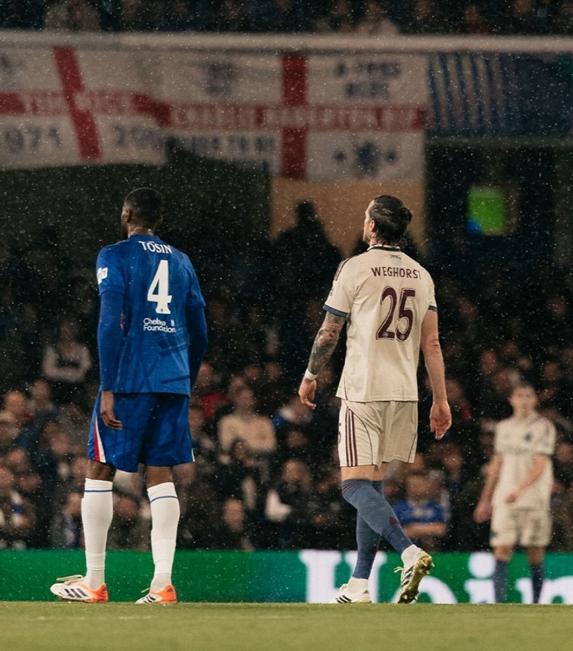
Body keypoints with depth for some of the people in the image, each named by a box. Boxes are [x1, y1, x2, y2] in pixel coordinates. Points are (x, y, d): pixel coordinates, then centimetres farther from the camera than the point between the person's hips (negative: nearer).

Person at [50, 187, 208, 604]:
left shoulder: (115, 257, -3)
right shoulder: (181, 262, 15)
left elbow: (111, 323, -12)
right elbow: (199, 332, 16)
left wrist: (107, 389, -13)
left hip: (129, 379, -5)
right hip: (173, 381, 5)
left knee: (100, 470, 4)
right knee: (161, 474, 5)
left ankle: (94, 582, 3)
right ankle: (162, 584, -4)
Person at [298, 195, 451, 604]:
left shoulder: (355, 268, -6)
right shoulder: (421, 275, 10)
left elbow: (329, 333, -3)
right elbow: (432, 343, 8)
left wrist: (311, 377, 12)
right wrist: (441, 400, 11)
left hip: (363, 391, -6)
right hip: (404, 393, 6)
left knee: (356, 486, -9)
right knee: (373, 486, 12)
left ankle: (410, 552, -31)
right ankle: (360, 585, 10)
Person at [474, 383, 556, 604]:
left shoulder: (543, 426, -2)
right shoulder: (504, 427, 14)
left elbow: (540, 465, -12)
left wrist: (520, 490, -25)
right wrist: (485, 500, 20)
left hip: (534, 499, -4)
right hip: (504, 499, 4)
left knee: (535, 553, -1)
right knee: (502, 549, -6)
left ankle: (536, 602, 7)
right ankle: (499, 602, -10)